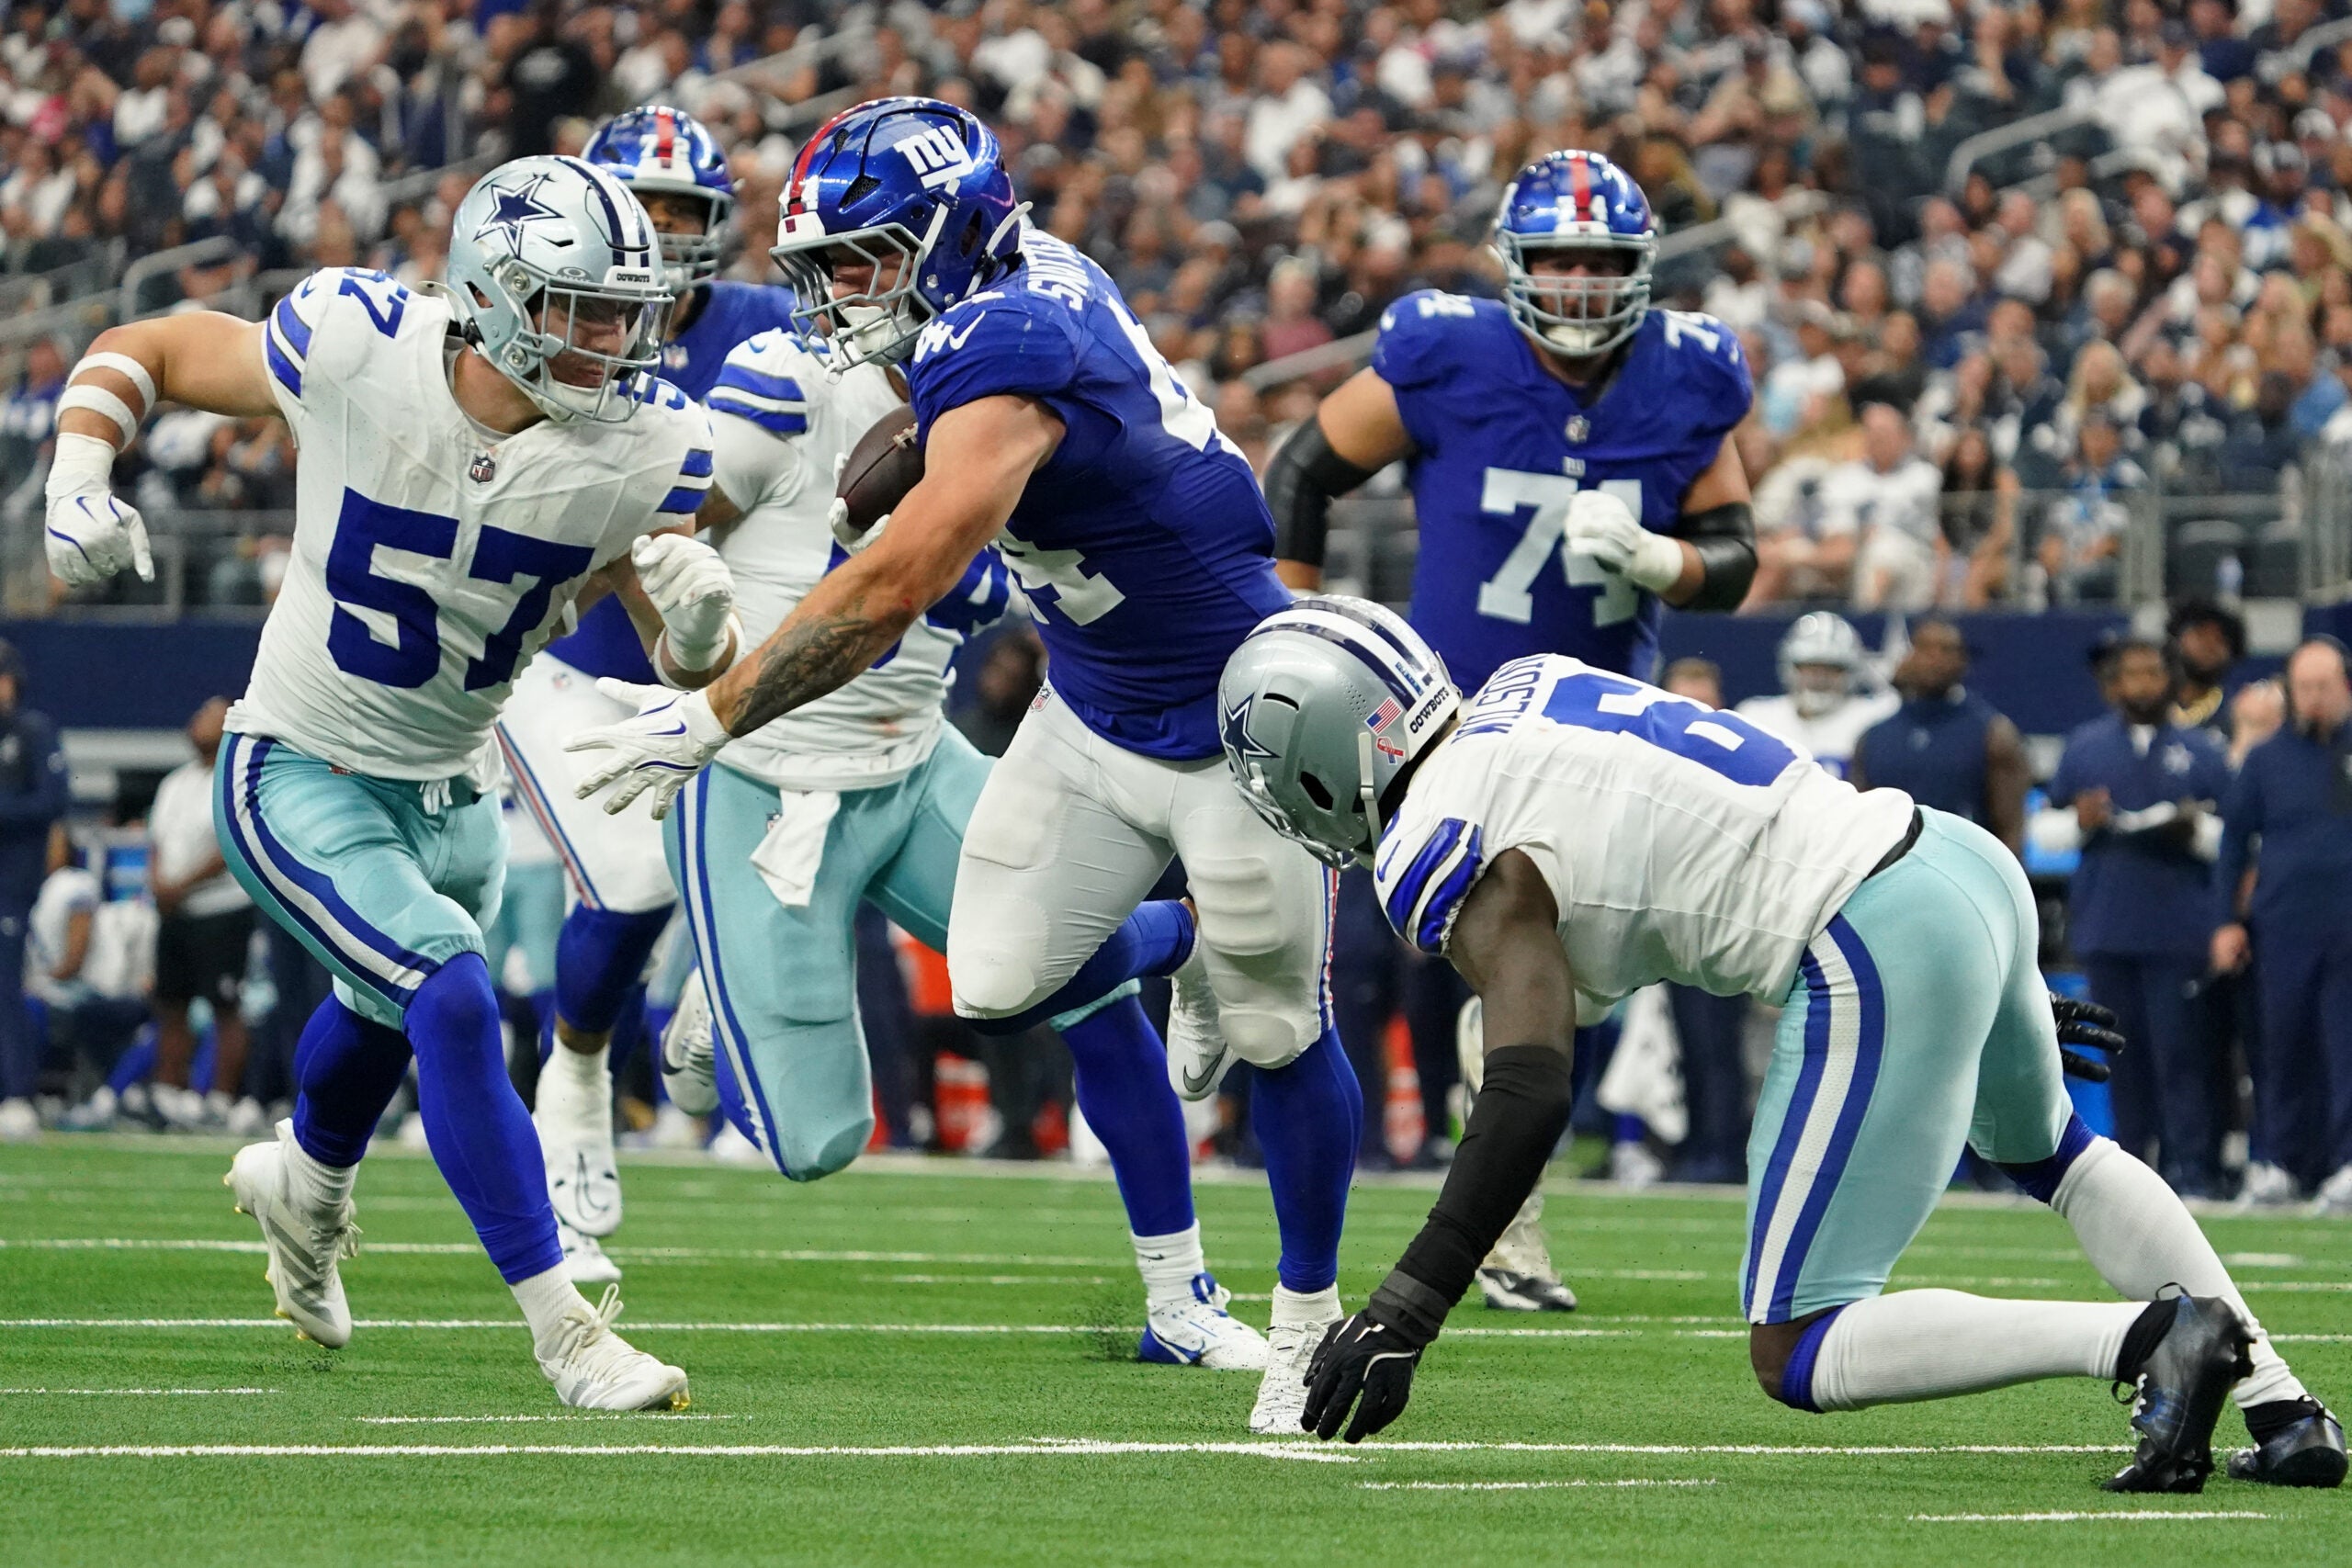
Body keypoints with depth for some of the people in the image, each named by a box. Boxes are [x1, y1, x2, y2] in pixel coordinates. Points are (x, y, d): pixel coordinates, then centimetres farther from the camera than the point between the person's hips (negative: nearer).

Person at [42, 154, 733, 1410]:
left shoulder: (641, 447, -16)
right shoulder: (357, 351, -24)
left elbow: (691, 667, -11)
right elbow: (139, 353, -9)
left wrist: (697, 616, -33)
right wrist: (76, 486, -24)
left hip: (451, 791, 5)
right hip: (299, 775, -5)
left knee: (387, 1013, 30)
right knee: (454, 1008, -23)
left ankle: (304, 1186, 64)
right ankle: (566, 1332, -17)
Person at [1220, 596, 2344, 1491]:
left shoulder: (1457, 861, -9)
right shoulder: (1527, 692, 16)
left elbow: (1531, 1090, -20)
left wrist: (1406, 1308, -22)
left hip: (1875, 957, -9)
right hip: (1966, 858, 10)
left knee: (1799, 1360, -2)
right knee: (2050, 1153, 38)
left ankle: (2153, 1336, -17)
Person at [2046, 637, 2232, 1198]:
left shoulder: (2200, 751, 9)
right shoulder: (2084, 747, 14)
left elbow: (2232, 836, 7)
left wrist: (2196, 829, -13)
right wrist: (2079, 822, -7)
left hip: (2178, 933, -2)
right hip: (2105, 929, 2)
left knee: (2179, 1048, -7)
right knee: (2123, 1051, 5)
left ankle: (2190, 1168, -6)